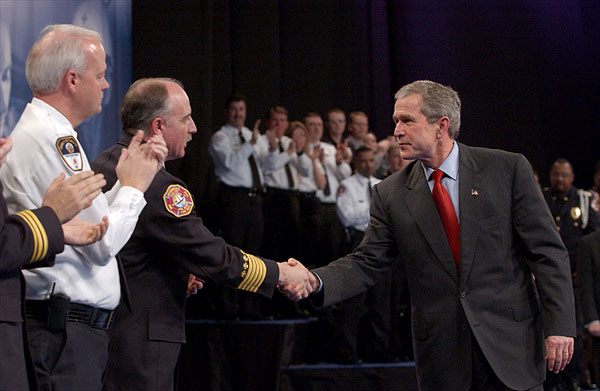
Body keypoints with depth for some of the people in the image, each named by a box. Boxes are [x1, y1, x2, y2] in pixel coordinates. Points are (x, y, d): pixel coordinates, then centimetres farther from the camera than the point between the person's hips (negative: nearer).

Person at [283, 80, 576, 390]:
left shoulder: (508, 169, -2)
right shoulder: (390, 194, 5)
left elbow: (547, 251, -2)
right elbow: (368, 263, 2)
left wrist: (559, 326, -9)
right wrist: (315, 281, -17)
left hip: (510, 342, -1)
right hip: (441, 356, 2)